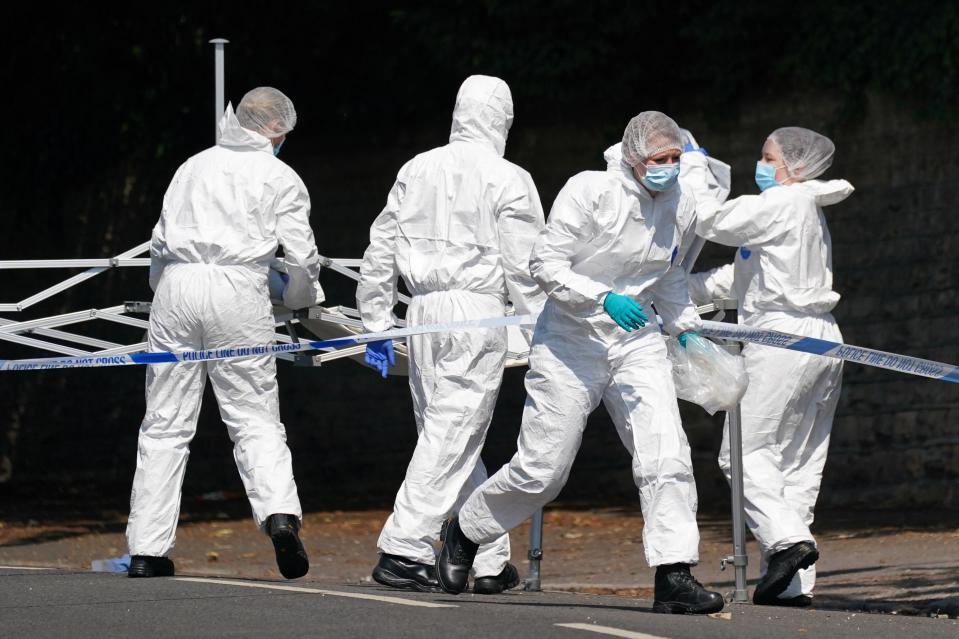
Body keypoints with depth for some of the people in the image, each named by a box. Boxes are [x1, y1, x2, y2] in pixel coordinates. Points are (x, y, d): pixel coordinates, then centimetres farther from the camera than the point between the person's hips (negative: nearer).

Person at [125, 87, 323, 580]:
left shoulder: (192, 167, 20)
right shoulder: (280, 178, 9)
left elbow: (160, 244, 20)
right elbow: (301, 257, 5)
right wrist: (301, 298, 26)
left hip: (177, 282, 3)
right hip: (238, 288, -3)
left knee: (166, 424, 4)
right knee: (255, 418, 1)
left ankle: (147, 550, 3)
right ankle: (279, 512, -23)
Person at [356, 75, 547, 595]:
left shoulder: (416, 171, 10)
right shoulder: (507, 181, -5)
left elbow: (380, 250, 13)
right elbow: (524, 267, -7)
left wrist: (377, 326, 20)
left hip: (423, 312, 5)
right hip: (477, 312, -5)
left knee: (449, 435, 11)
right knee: (453, 437, -3)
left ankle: (490, 557, 16)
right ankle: (403, 551, -10)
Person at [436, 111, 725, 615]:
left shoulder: (677, 204, 2)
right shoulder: (591, 191, -16)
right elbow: (545, 265, -17)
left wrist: (686, 328, 12)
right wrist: (605, 299, -27)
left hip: (637, 342, 4)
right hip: (571, 340, -4)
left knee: (667, 455, -14)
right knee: (540, 470, 3)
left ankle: (674, 575, -14)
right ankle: (464, 531, 28)